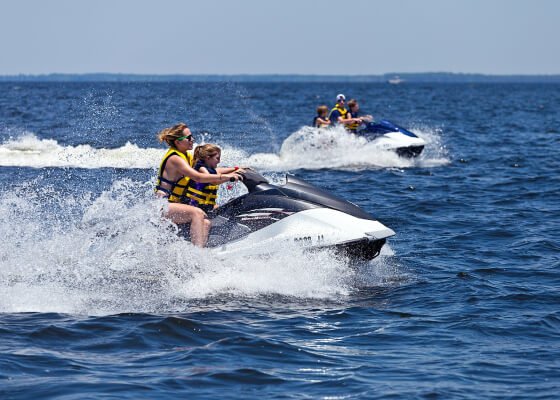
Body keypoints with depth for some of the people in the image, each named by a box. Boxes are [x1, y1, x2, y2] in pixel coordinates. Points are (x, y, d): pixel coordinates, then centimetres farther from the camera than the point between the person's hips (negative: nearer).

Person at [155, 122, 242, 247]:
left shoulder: (187, 156, 13)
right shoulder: (175, 159, -17)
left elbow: (211, 171, 18)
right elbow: (198, 177, -29)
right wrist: (225, 177, -29)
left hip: (177, 203, 9)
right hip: (163, 205, -9)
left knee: (205, 222, -8)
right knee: (197, 213, -28)